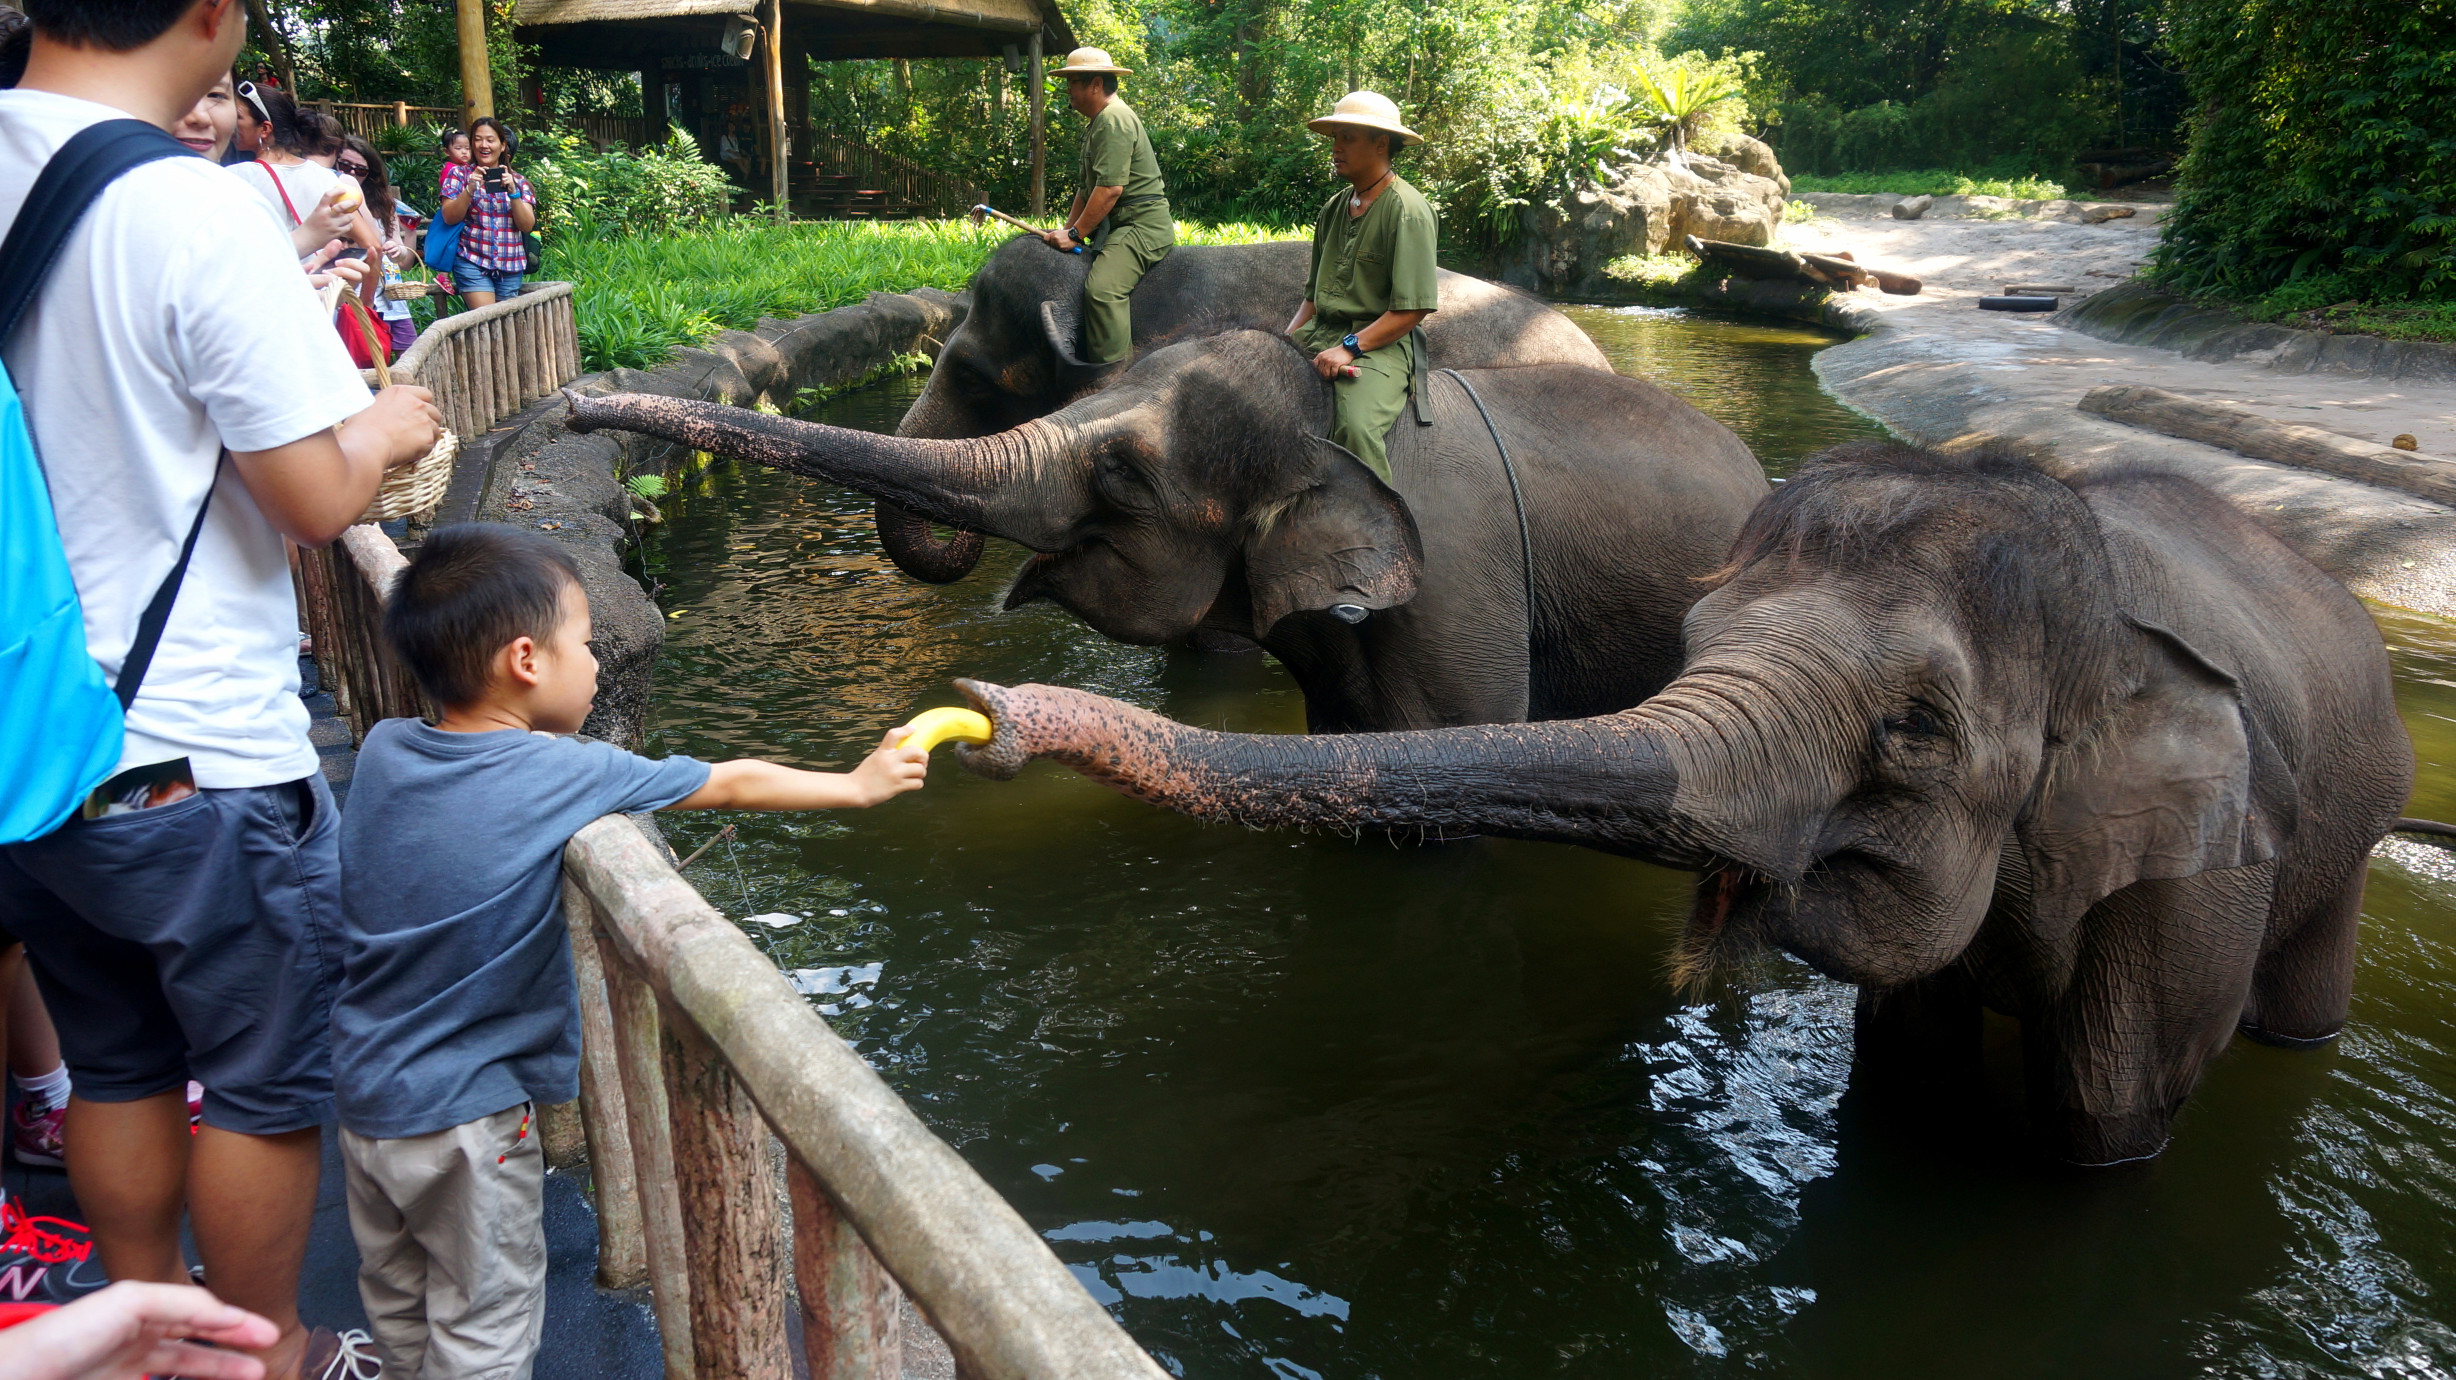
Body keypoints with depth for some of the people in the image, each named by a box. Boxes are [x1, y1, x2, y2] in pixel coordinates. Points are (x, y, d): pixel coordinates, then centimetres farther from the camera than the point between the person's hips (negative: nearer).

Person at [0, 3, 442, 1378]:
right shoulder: (199, 211, -21)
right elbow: (316, 498, -18)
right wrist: (383, 432, 1)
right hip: (199, 760, -7)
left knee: (119, 1064, 23)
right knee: (267, 1088, 13)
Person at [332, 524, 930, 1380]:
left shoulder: (381, 750, -6)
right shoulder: (562, 774, -20)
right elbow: (735, 784, -8)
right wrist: (860, 785, 4)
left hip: (363, 1088, 7)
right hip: (462, 1115, -6)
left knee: (398, 1295, 23)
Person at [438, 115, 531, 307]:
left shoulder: (518, 181, 13)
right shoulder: (459, 173, 8)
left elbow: (527, 225, 2)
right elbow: (449, 218, -3)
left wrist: (512, 192, -12)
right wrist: (470, 189, -17)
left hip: (510, 267, 3)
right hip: (472, 262, -3)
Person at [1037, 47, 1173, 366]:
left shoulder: (1114, 119, -13)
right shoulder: (1097, 124, 23)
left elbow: (1110, 188, -22)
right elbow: (1085, 187, 25)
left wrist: (1075, 235, -17)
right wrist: (1066, 229, 13)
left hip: (1142, 227, -12)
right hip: (1120, 227, 12)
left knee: (1102, 287, -30)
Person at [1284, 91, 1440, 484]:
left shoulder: (1407, 210, -8)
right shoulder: (1334, 207, 16)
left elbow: (1412, 308, -13)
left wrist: (1350, 347, -20)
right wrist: (1288, 339, 4)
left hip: (1381, 342, -8)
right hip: (1320, 332, 8)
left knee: (1356, 426, -34)